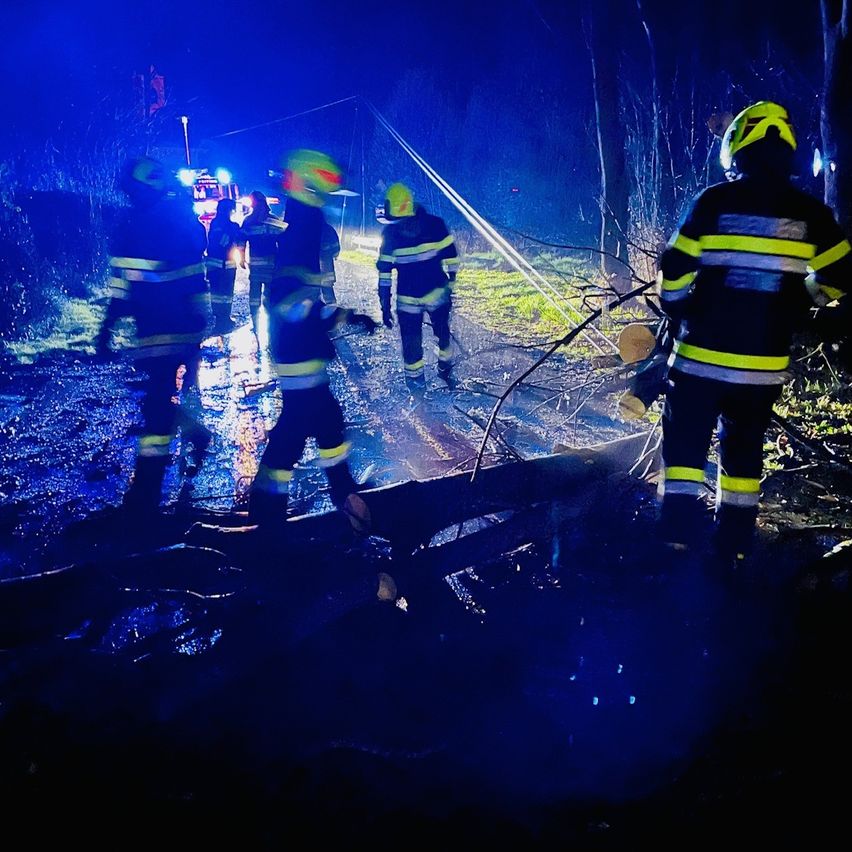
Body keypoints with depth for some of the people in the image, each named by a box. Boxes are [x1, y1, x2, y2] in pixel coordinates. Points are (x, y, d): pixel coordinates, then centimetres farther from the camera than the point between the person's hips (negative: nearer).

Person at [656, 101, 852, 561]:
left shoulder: (713, 203, -8)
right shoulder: (810, 213, 0)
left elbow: (673, 272, -7)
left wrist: (678, 317, 10)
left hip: (701, 357, -3)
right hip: (765, 364, 3)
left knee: (685, 445, 8)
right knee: (744, 450, 17)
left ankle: (678, 540, 4)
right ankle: (734, 545, 23)